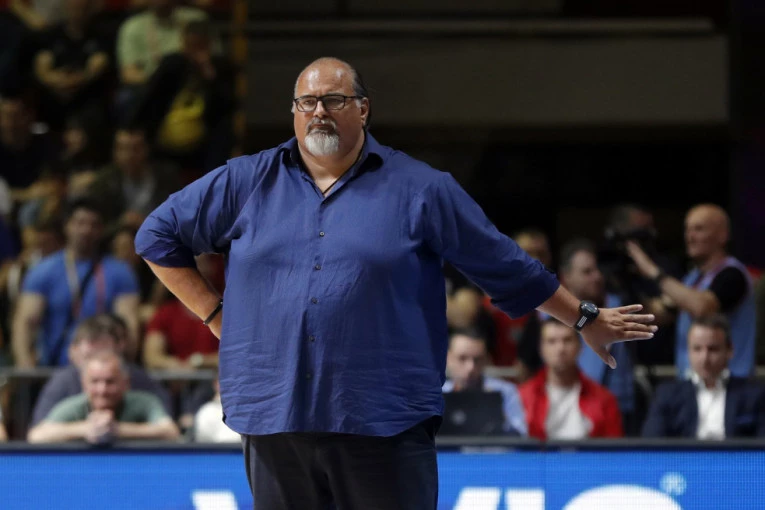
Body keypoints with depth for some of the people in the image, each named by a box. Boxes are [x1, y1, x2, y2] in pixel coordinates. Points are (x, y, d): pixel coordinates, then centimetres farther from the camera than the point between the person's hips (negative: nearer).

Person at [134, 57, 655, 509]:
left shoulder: (421, 189, 6)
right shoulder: (247, 183, 10)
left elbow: (510, 268, 13)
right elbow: (159, 235, 19)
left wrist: (586, 318, 17)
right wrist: (215, 313, 11)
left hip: (385, 424, -2)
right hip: (273, 420, 2)